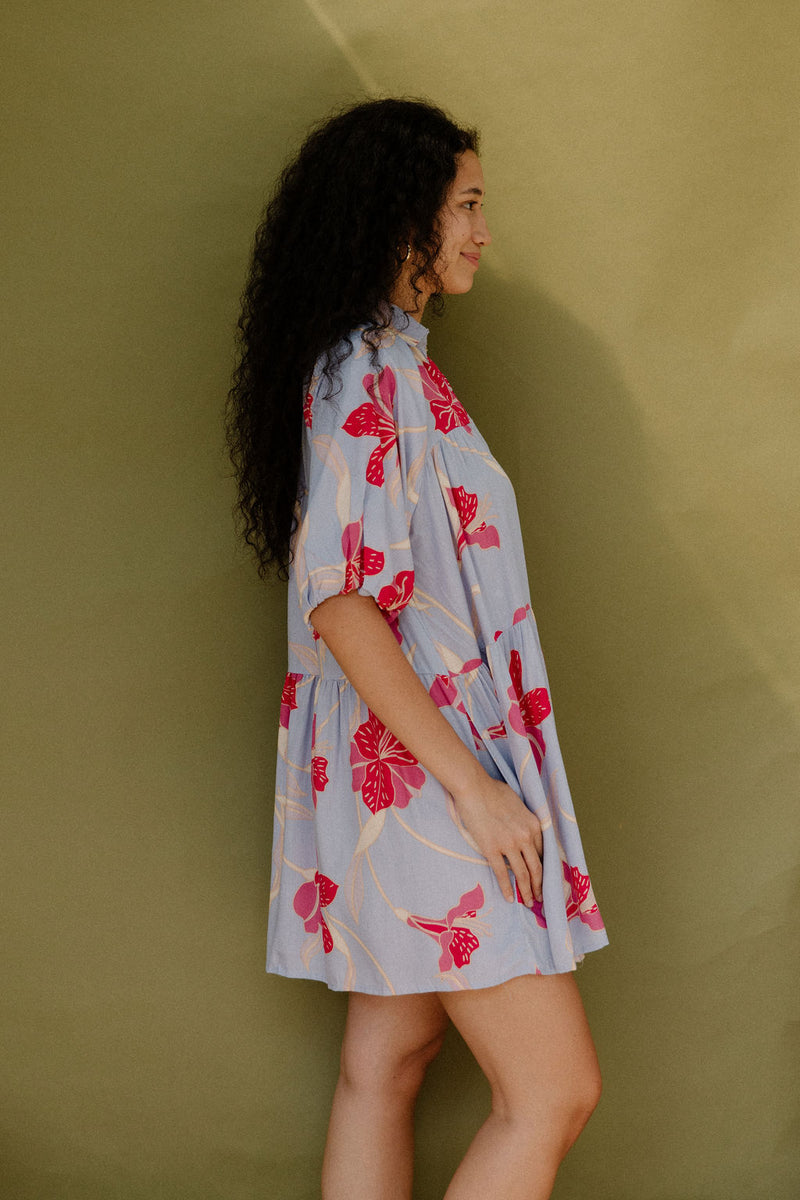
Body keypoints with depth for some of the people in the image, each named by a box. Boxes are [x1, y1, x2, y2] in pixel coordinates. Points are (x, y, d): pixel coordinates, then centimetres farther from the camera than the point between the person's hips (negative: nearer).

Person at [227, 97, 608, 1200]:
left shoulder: (385, 364, 16)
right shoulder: (369, 377, -16)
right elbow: (340, 603, -22)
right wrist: (471, 786, -21)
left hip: (400, 763, 10)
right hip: (421, 764, -10)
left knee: (386, 1064, 13)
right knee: (555, 1091, -6)